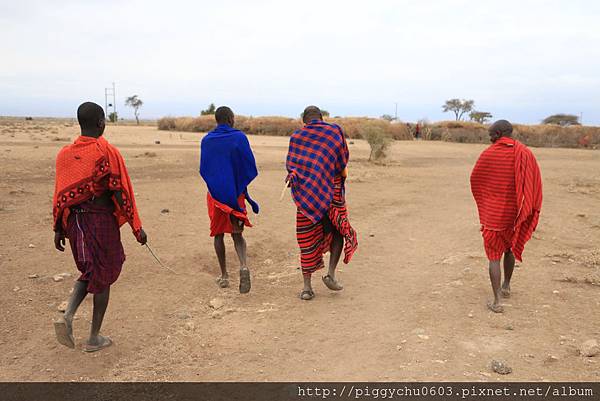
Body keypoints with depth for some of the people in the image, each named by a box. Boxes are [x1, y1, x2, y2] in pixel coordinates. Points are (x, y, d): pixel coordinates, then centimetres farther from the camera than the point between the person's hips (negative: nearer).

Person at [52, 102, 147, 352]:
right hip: (102, 221, -5)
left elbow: (60, 195, 5)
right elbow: (120, 193, -14)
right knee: (103, 277, 9)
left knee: (89, 272, 23)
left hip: (75, 221, 5)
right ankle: (94, 338, 18)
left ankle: (67, 315, 1)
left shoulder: (65, 154, 3)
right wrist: (137, 227, -7)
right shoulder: (108, 153, -13)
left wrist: (58, 230, 13)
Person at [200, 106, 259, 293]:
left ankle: (224, 276, 18)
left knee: (218, 234, 14)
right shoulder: (239, 137, -7)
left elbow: (203, 170, 6)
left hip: (215, 193, 2)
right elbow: (251, 167, -7)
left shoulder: (206, 140, 0)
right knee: (237, 233, 9)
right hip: (236, 192, -1)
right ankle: (243, 266, -17)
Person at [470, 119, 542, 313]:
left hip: (493, 213, -3)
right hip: (515, 213, 4)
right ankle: (506, 286, 41)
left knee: (494, 255, 3)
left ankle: (496, 301, -2)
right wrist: (533, 210, 1)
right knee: (510, 248, 25)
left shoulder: (487, 154, -12)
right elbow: (535, 183, -7)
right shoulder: (525, 153, -5)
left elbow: (475, 180, 1)